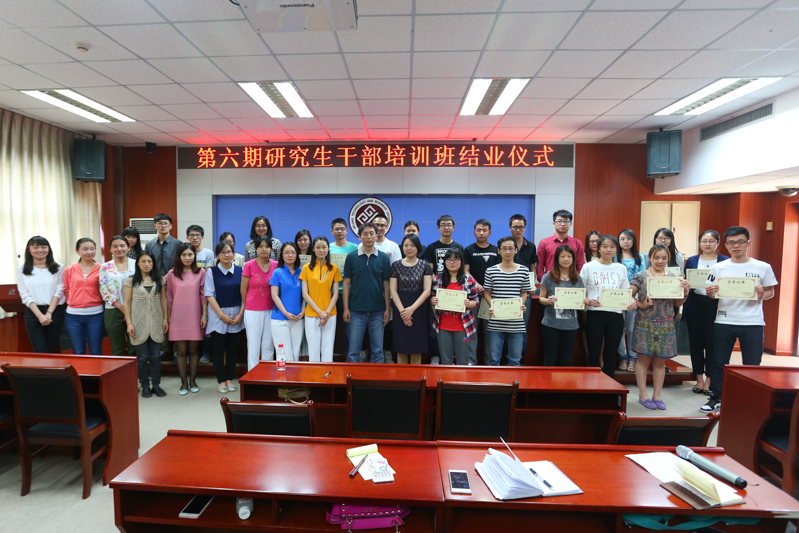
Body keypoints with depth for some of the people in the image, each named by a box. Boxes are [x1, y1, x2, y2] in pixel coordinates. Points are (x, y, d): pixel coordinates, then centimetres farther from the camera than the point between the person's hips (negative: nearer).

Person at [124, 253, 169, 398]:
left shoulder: (159, 280, 8)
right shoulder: (131, 281, 2)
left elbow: (163, 300, 9)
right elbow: (127, 302, 0)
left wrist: (165, 319, 2)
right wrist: (129, 323, -7)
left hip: (156, 323, 2)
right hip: (139, 323, -2)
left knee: (156, 355, 5)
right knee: (142, 356, 4)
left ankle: (156, 385, 15)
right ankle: (145, 386, 16)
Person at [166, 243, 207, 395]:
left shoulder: (200, 272, 0)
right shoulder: (172, 274, 2)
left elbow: (203, 295, 1)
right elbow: (169, 297, 6)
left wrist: (204, 316, -2)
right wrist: (168, 317, 6)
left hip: (195, 317, 0)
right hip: (178, 317, 0)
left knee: (194, 349, 8)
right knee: (181, 350, 5)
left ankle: (193, 381, 21)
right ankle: (183, 382, 17)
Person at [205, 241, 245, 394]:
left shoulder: (240, 271, 3)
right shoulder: (211, 272, 0)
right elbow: (209, 295, -4)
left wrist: (240, 314, -7)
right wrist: (222, 315, -10)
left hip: (237, 315, 2)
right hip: (218, 315, -1)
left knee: (232, 348, 7)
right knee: (218, 348, 3)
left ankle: (229, 379, 19)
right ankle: (221, 381, 14)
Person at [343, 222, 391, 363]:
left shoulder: (383, 257, 3)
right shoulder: (352, 257, 1)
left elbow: (386, 284, 4)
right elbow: (347, 283, 2)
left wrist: (387, 309, -1)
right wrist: (346, 308, -2)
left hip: (378, 311, 1)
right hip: (356, 310, 0)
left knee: (378, 350, 8)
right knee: (353, 350, 5)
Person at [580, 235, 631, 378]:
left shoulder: (621, 269, 12)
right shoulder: (589, 267, 2)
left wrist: (630, 300, -7)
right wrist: (587, 301, -17)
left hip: (615, 316, 3)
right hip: (595, 314, -3)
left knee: (610, 356, 10)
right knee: (594, 355, 3)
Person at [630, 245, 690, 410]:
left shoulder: (673, 277, 9)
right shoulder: (641, 276, -1)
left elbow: (677, 304, 11)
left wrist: (685, 292, -6)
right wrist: (641, 305, -19)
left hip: (666, 326, 3)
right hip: (645, 324, -3)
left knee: (660, 361, 9)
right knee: (644, 359, 1)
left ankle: (656, 396, 19)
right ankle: (643, 395, 12)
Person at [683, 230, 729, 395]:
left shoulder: (726, 261, 2)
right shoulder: (691, 261, 9)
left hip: (715, 306, -2)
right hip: (694, 306, 2)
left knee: (712, 343, 1)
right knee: (696, 342, 7)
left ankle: (709, 381, 15)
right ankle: (699, 379, 20)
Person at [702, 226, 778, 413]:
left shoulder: (763, 267, 0)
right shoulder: (718, 268, 2)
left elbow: (771, 292, 8)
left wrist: (762, 295, -14)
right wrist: (710, 293, -16)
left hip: (753, 323, -1)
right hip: (723, 322, 1)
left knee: (752, 365, 6)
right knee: (718, 362, 8)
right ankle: (716, 398, 22)